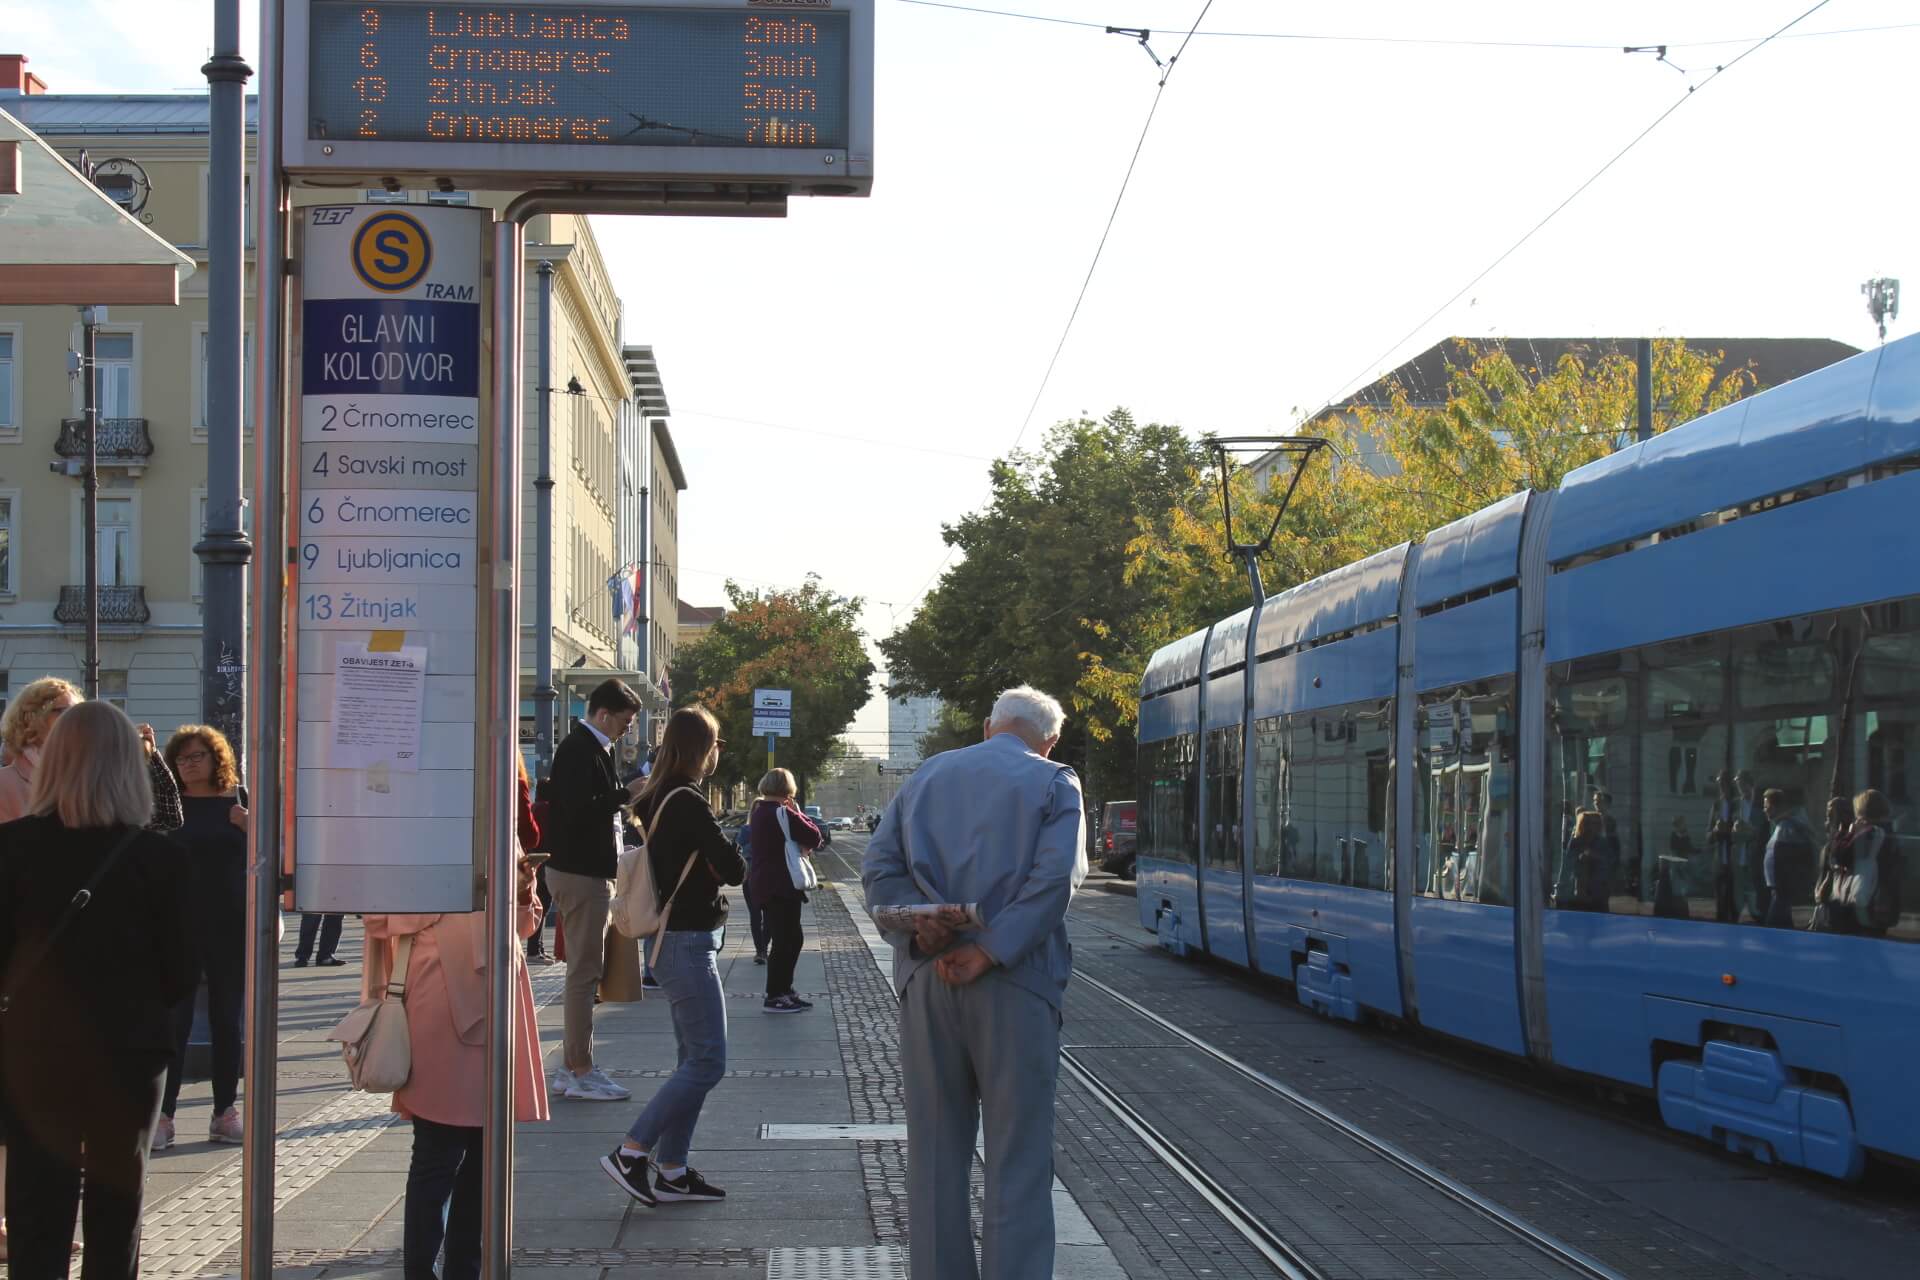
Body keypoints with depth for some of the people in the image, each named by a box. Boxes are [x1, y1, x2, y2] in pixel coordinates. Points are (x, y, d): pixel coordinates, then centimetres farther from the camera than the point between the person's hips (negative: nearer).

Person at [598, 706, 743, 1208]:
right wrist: (718, 866, 3)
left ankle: (671, 1170, 14)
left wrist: (706, 870, 3)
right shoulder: (688, 804, -18)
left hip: (677, 940, 10)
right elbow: (734, 869, -16)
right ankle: (630, 1153, -6)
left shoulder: (657, 801, 11)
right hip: (688, 944, -10)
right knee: (707, 1060, -7)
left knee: (695, 1058, 13)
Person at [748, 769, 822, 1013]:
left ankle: (784, 991, 23)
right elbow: (814, 837, -14)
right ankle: (774, 997, -1)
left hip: (764, 884, 10)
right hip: (781, 886, -10)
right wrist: (799, 813, -4)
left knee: (792, 938, 17)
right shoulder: (782, 813, -17)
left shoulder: (759, 812, 13)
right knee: (785, 940, -3)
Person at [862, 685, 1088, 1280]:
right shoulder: (1054, 784, 3)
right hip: (1013, 984, -3)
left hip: (927, 980, 4)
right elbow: (1055, 878, -13)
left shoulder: (927, 775, 15)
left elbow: (878, 867, 4)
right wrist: (988, 952, -14)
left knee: (935, 1150, 11)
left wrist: (919, 929, -8)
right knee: (1017, 1155, 0)